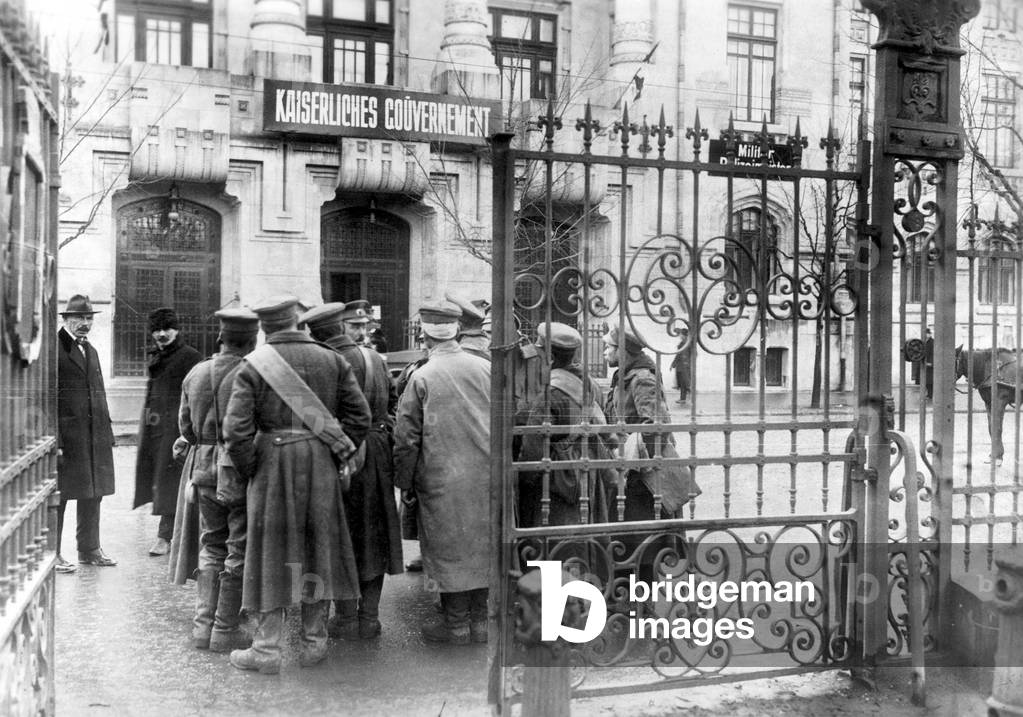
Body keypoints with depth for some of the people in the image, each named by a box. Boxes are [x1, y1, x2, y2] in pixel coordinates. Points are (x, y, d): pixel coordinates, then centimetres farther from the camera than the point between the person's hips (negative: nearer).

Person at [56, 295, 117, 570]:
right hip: (66, 434, -7)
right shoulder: (54, 348, -7)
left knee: (93, 493, 13)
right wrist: (54, 441, -19)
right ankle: (51, 554, 11)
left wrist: (107, 432, 12)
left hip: (95, 435, 8)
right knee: (58, 496, 1)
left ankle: (89, 548, 25)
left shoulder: (90, 350, 18)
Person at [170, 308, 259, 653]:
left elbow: (185, 424, 10)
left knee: (211, 545, 17)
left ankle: (203, 623, 18)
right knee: (239, 549, 5)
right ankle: (225, 629, 10)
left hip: (204, 468, 6)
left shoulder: (195, 373, 4)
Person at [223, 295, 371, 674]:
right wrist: (339, 454, 8)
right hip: (321, 464, 2)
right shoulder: (332, 360, 3)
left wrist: (248, 469, 0)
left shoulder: (252, 366, -5)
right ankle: (314, 642, 22)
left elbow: (236, 429, -12)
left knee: (271, 554, 7)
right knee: (319, 550, 13)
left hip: (273, 462, -2)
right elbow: (360, 416, 0)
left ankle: (267, 648, 12)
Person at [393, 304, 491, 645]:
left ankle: (457, 625, 15)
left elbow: (407, 437, -7)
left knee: (449, 546, 7)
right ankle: (479, 620, 23)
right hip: (485, 476, 4)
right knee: (481, 543, 13)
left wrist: (404, 480, 5)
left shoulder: (421, 377, -10)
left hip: (443, 479, -4)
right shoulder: (484, 368, 0)